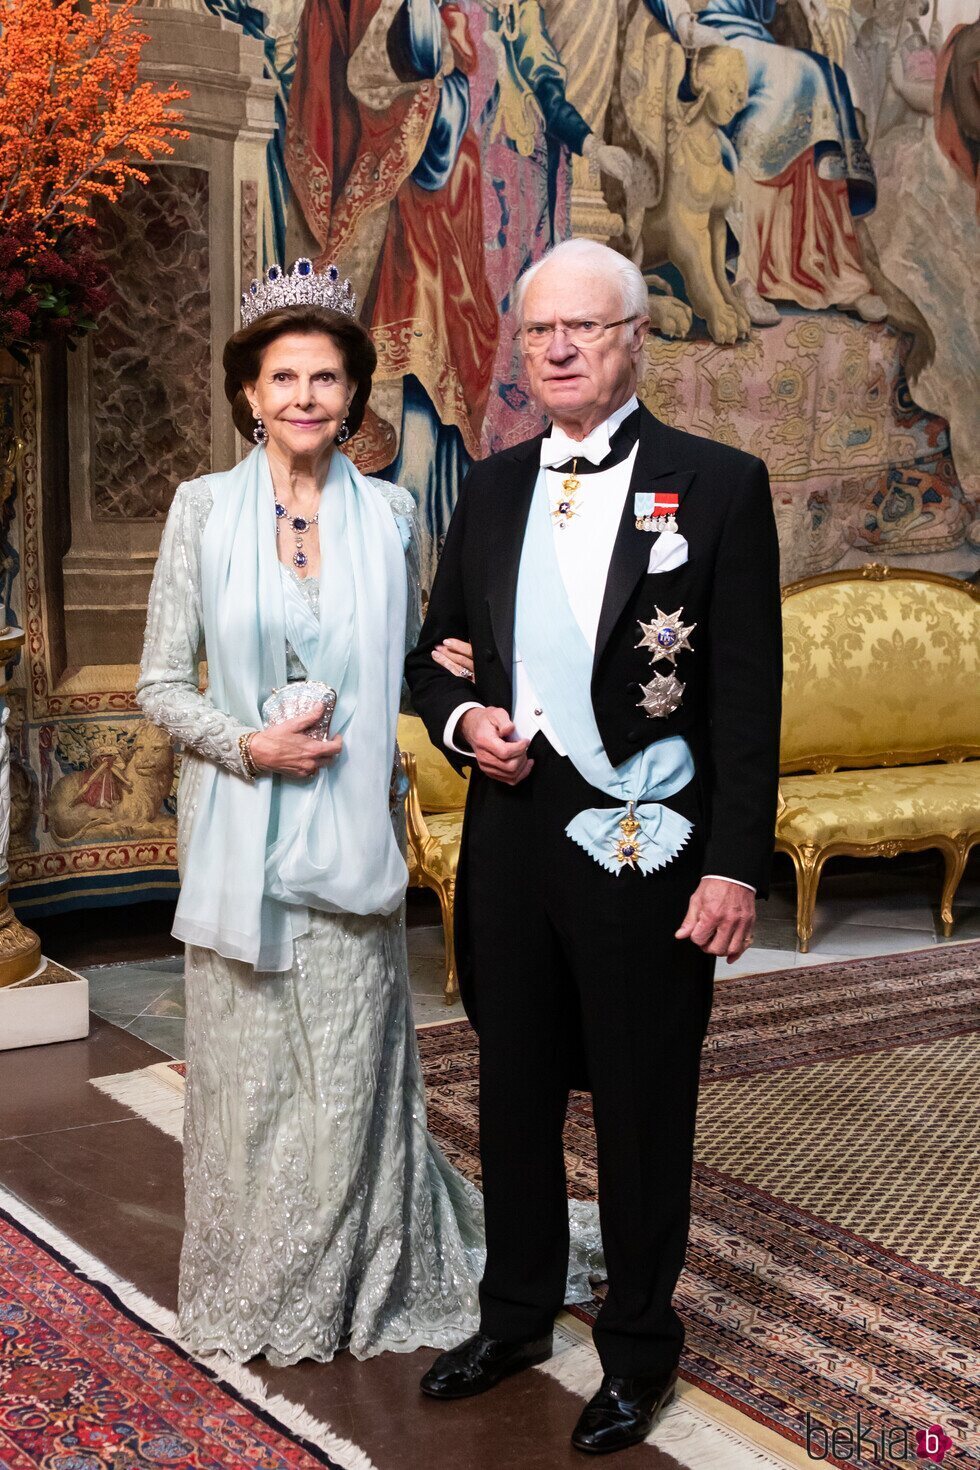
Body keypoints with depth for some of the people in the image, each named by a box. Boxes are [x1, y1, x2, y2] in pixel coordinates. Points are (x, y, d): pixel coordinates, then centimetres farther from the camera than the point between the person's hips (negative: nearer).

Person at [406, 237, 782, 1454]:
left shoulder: (718, 485, -6)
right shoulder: (491, 487, 9)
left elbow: (748, 696, -9)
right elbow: (436, 651, 16)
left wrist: (736, 863, -14)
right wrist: (462, 717, -6)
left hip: (645, 849, -4)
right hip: (510, 839, 5)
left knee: (642, 1108, 8)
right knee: (513, 1092, 17)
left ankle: (639, 1347, 28)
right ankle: (515, 1316, 37)